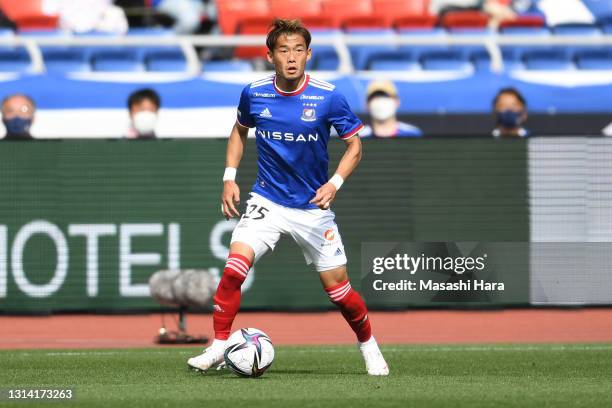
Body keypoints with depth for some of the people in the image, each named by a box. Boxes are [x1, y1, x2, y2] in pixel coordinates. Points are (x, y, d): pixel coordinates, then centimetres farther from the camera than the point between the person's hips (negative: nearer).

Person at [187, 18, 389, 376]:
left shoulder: (328, 97, -13)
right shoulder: (254, 94, -5)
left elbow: (354, 145, -2)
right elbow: (240, 130, 16)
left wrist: (335, 183, -18)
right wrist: (230, 177, 6)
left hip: (313, 206, -1)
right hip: (266, 201, 1)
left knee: (337, 287, 3)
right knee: (234, 268, -21)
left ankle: (370, 349, 29)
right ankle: (218, 349, -9)